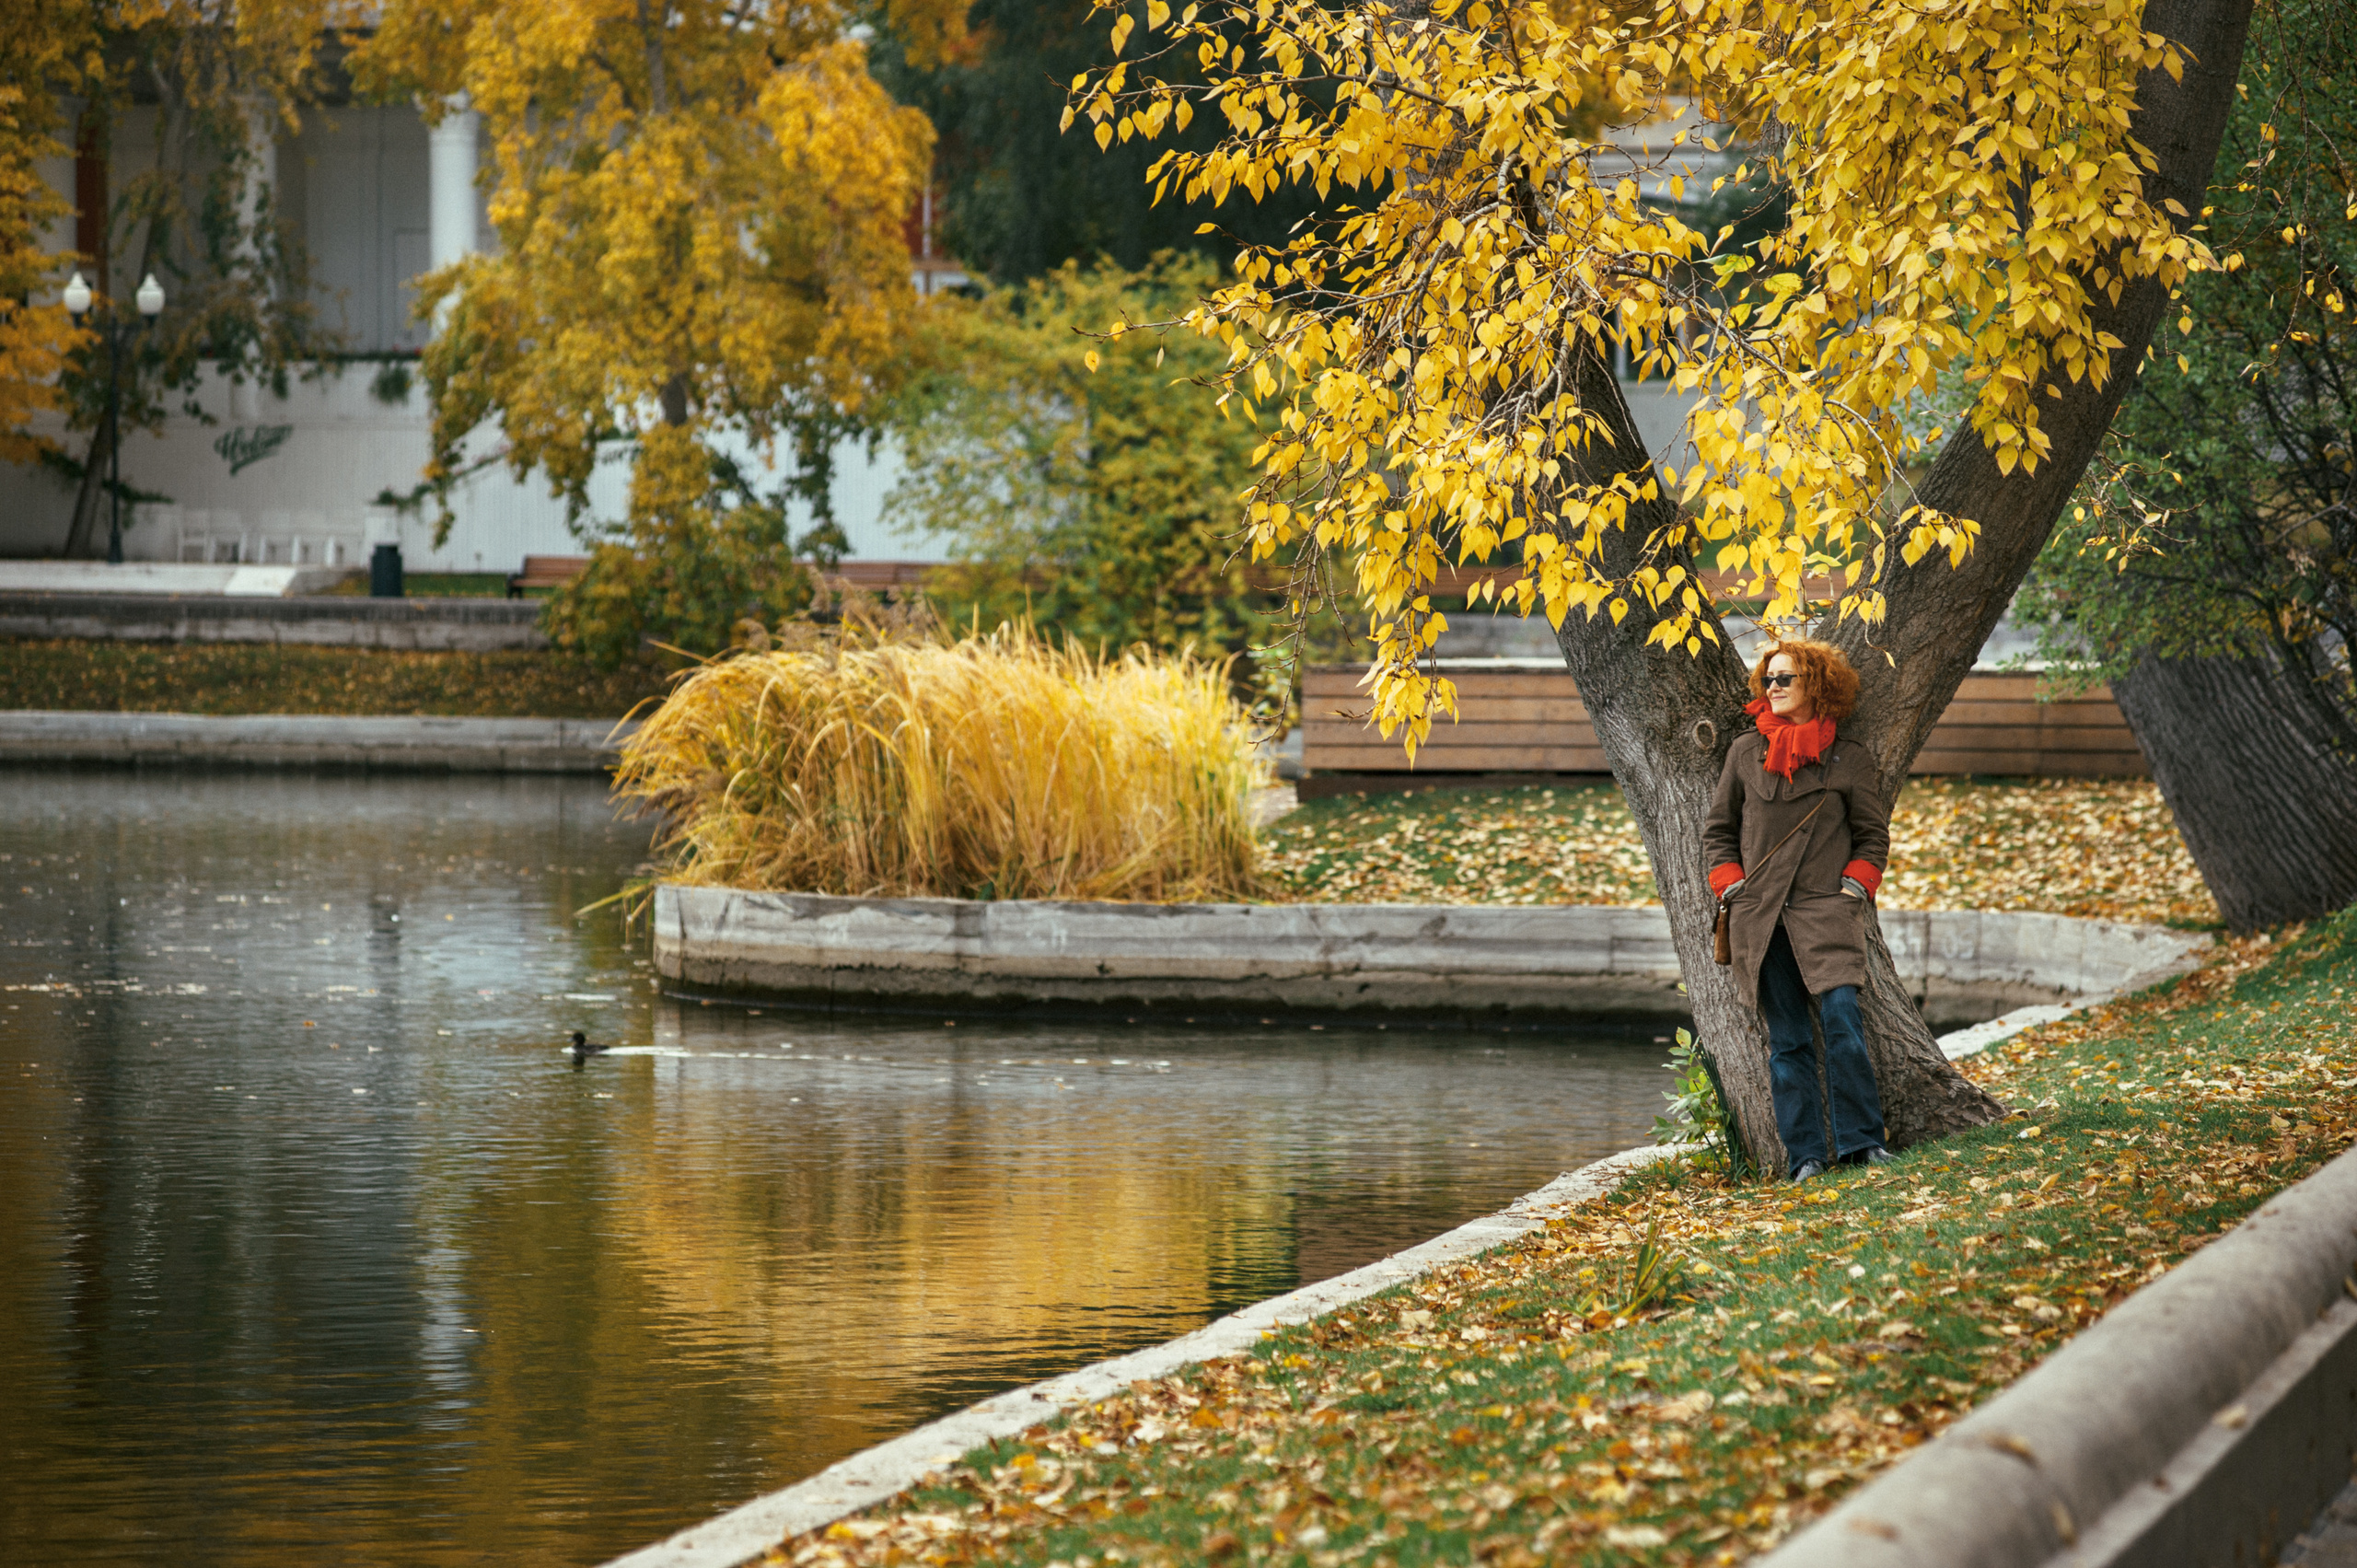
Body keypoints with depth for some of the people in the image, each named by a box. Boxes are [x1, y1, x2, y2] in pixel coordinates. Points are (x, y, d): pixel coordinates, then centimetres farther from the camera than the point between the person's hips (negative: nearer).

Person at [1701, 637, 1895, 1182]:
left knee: (1842, 1020, -15)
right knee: (1786, 1039, 2)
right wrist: (1733, 888, 4)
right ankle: (1805, 1152, 5)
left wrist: (1854, 888, -2)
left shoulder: (1849, 758, 5)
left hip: (1826, 911, -2)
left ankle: (1860, 1141, -5)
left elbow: (1873, 835, 10)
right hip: (1760, 916, 2)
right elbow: (1718, 829, 15)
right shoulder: (1745, 752, 9)